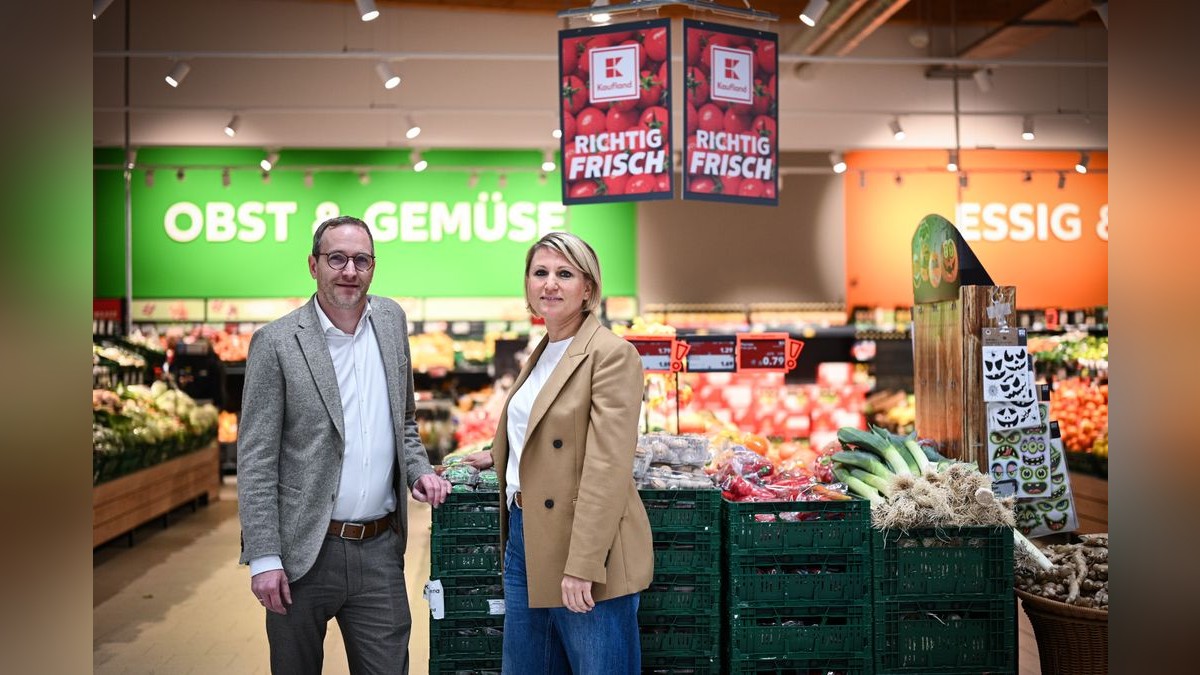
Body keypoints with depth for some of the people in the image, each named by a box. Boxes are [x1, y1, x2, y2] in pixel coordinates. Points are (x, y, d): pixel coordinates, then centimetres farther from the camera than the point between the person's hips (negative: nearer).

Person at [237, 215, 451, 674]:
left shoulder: (391, 319, 7)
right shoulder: (277, 342, -7)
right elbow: (255, 459, -7)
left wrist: (418, 470, 2)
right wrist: (263, 558, -11)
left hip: (381, 549, 3)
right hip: (305, 551, -3)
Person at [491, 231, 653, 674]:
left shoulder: (611, 354, -14)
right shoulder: (540, 354, 12)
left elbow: (608, 469, -20)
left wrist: (582, 566, -23)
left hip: (584, 552, -8)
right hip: (525, 537, 8)